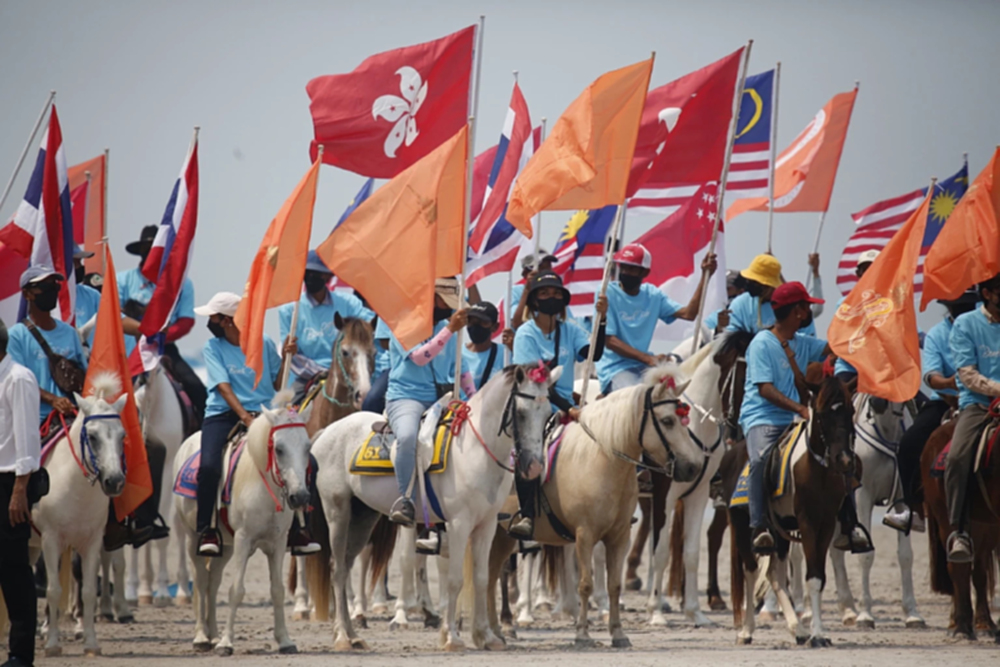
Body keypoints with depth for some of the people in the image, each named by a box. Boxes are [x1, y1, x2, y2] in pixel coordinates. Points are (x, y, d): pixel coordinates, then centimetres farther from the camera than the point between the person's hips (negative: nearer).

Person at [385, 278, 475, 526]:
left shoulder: (445, 327, 15)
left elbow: (460, 370, 22)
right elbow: (418, 357, -20)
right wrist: (450, 330, -23)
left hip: (440, 400, 7)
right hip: (406, 397, -7)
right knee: (408, 436, -38)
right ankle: (405, 499, -25)